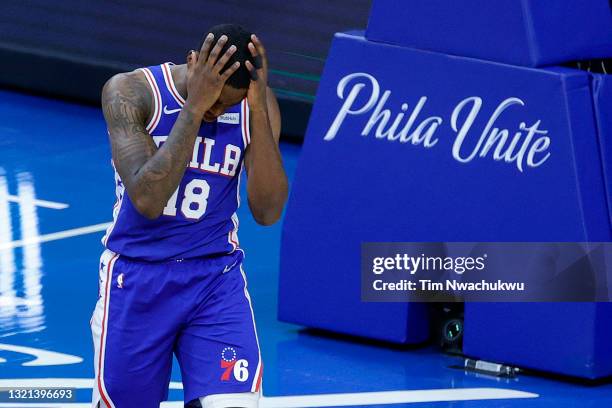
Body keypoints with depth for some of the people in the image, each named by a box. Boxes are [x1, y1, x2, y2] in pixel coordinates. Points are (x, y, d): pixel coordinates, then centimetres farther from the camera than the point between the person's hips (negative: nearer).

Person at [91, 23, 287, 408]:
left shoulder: (255, 104, -6)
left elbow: (268, 211, -15)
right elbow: (147, 200, -25)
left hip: (217, 278, 1)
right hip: (137, 276, -1)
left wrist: (258, 108, -23)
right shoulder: (131, 92, -14)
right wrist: (194, 107, -30)